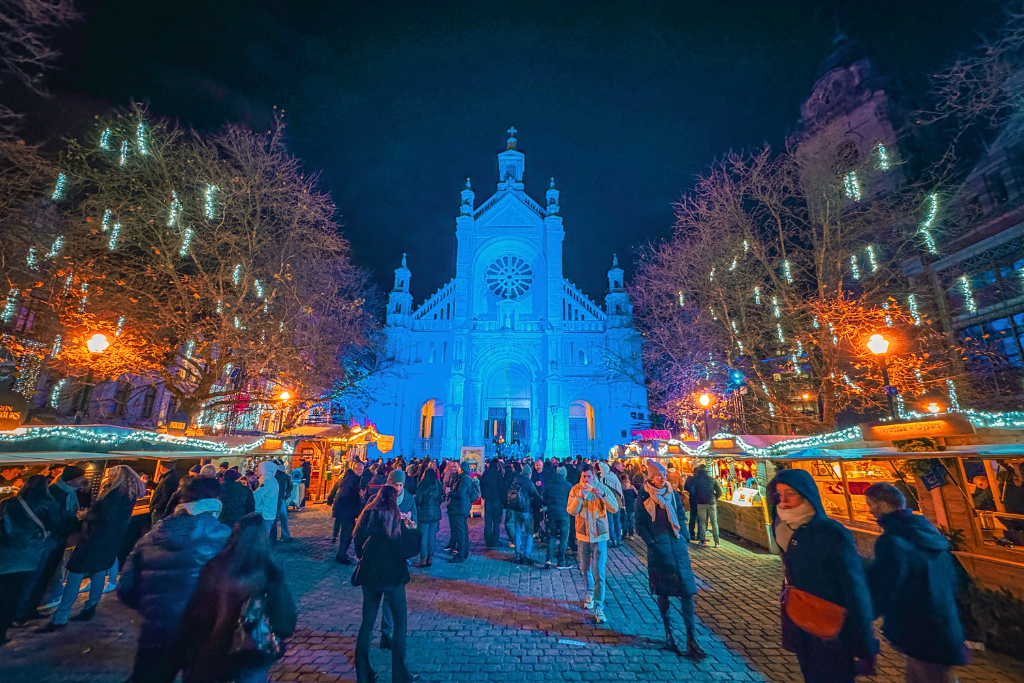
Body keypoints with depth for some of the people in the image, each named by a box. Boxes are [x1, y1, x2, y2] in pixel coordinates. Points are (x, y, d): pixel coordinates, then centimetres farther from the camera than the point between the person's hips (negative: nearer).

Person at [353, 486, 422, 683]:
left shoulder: (367, 515, 1)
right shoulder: (395, 518, -9)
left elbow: (358, 543, 8)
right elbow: (413, 545, -6)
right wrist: (413, 529, 13)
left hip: (369, 574, 4)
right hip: (392, 575, -4)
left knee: (367, 622, 17)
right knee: (400, 621, 9)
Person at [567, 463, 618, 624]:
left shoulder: (602, 488, -11)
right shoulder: (575, 489, -8)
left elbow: (615, 508, -18)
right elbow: (571, 511, -15)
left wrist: (602, 495, -32)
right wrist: (580, 496, -29)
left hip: (599, 535, -2)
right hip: (583, 534, 2)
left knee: (599, 572, -5)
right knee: (585, 568, 18)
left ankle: (599, 607, 6)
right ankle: (590, 593, 44)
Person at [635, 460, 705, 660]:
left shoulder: (673, 494, 4)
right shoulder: (643, 498, -6)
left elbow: (682, 518, 15)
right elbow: (640, 526, -2)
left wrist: (685, 537, 5)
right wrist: (651, 542, -11)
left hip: (677, 546, 3)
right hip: (658, 549, -2)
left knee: (687, 591, -1)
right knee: (663, 592, 10)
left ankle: (691, 640, 7)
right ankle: (669, 633, 27)